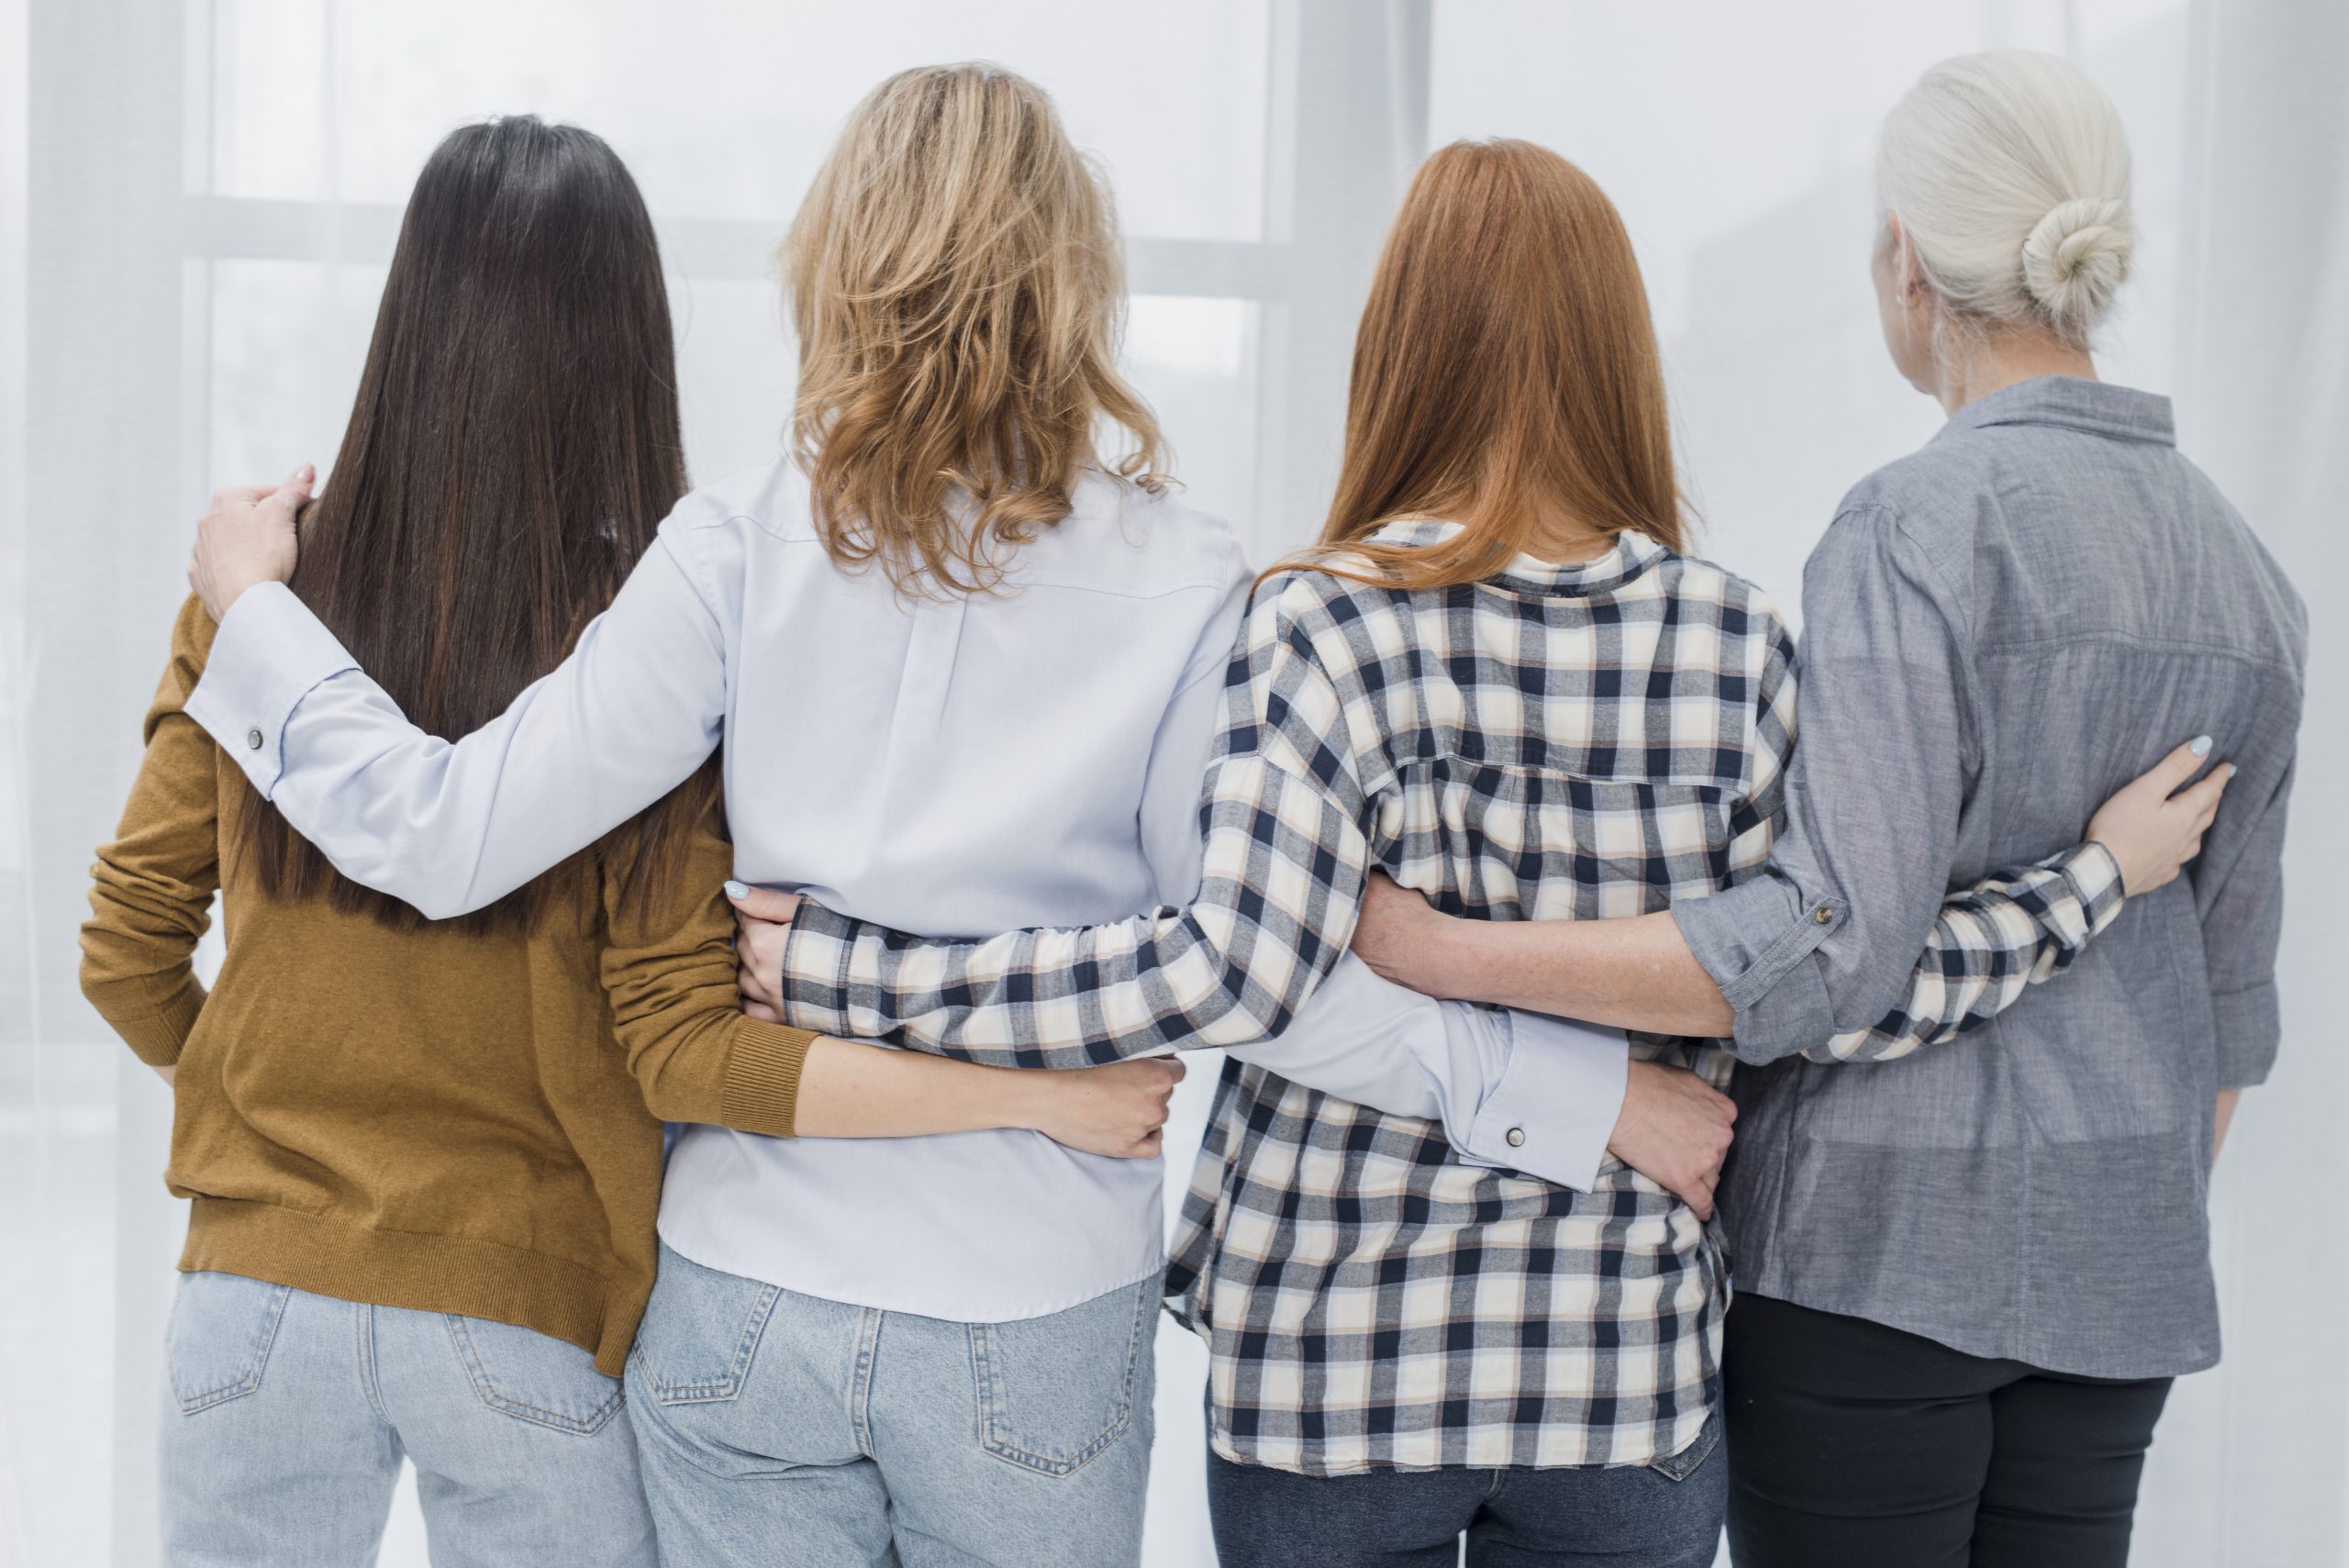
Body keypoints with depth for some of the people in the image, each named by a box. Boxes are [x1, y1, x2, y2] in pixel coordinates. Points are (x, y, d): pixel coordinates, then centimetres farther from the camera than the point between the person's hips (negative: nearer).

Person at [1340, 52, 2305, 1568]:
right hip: (2112, 1260, 7)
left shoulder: (1922, 523, -16)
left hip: (1883, 1237, -7)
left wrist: (1434, 949, -22)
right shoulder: (2242, 565, 7)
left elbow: (1835, 954, -24)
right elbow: (2230, 982, 12)